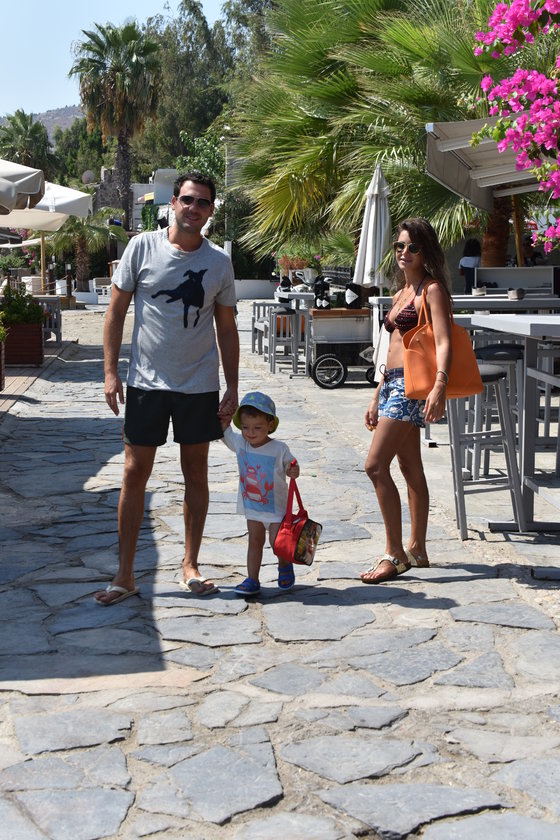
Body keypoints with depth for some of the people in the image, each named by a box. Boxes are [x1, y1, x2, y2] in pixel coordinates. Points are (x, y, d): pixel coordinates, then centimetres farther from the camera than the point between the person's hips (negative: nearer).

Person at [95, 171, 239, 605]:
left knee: (196, 475, 9)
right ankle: (125, 575, 9)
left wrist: (232, 386, 5)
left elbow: (226, 328, 9)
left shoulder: (219, 261, 3)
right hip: (147, 381, -2)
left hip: (200, 385, 2)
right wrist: (111, 371, -7)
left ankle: (191, 565, 23)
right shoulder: (143, 247, -3)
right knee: (135, 473, 0)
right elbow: (117, 311, 0)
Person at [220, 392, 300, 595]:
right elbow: (226, 435, 14)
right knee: (255, 541, 9)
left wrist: (294, 471, -28)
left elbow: (291, 467, -6)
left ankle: (285, 565, 28)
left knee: (277, 542, -3)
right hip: (252, 505, 4)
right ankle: (252, 580, 14)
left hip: (276, 506, -4)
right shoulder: (240, 443, -6)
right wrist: (224, 422, -3)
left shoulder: (279, 449, -18)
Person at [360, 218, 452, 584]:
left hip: (412, 385, -9)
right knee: (411, 469, 12)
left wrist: (440, 386, -34)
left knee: (376, 465, -14)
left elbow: (444, 342, -19)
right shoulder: (401, 295, 19)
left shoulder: (432, 289, -7)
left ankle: (394, 554, -8)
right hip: (394, 383, 9)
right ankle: (416, 550, 19)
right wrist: (377, 397, 22)